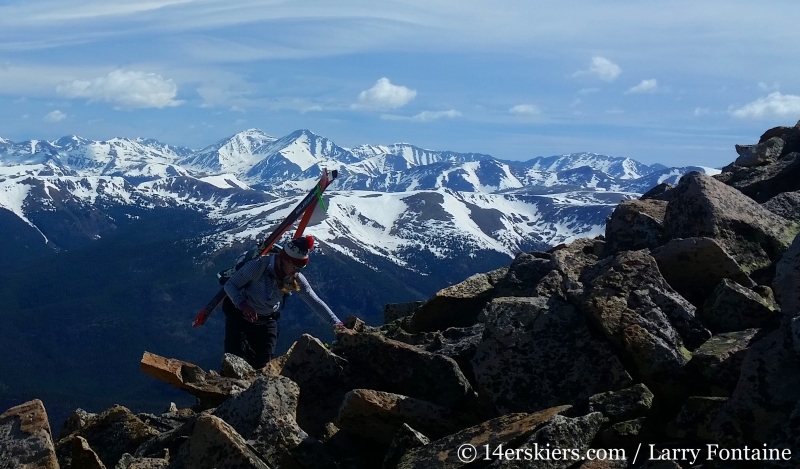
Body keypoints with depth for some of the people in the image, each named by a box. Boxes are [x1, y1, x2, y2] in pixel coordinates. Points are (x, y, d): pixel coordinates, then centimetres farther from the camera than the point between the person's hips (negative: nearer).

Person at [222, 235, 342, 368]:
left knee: (263, 363, 0)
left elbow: (315, 302, -13)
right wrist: (243, 305, -38)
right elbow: (229, 285, -21)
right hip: (240, 315, -4)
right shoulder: (259, 266, -28)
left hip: (267, 321, 4)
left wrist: (336, 323, -24)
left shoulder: (296, 279, -15)